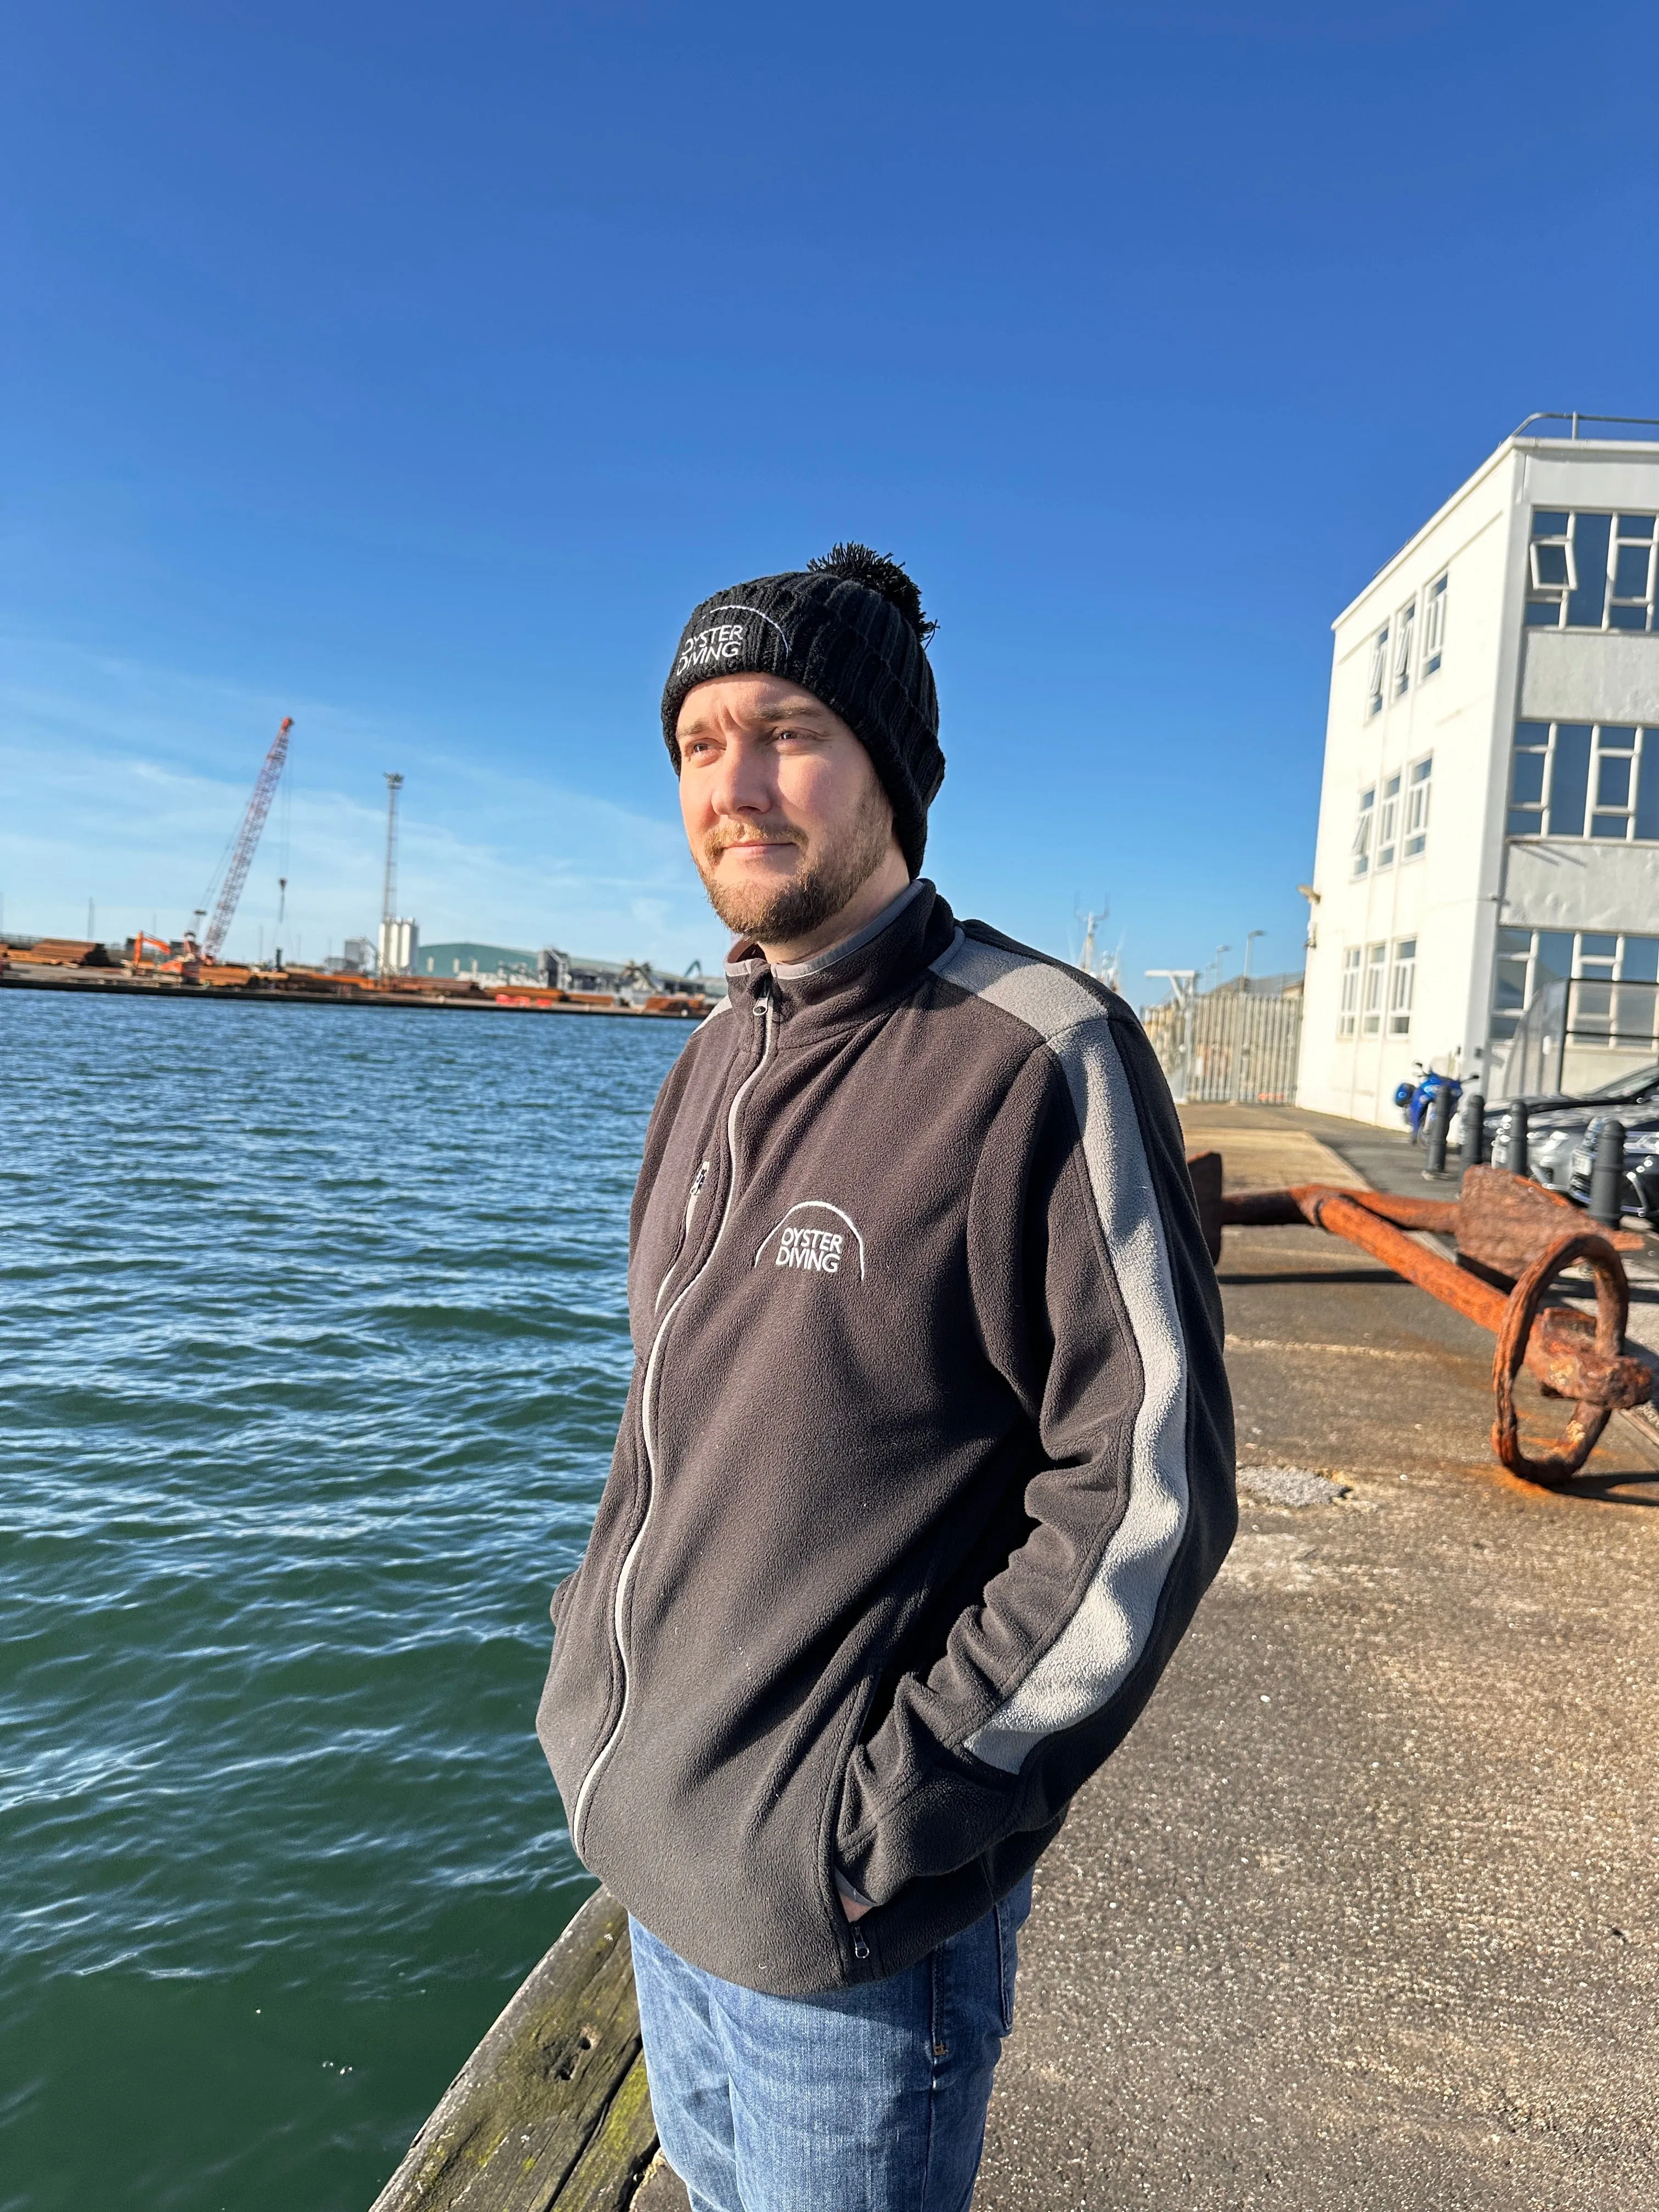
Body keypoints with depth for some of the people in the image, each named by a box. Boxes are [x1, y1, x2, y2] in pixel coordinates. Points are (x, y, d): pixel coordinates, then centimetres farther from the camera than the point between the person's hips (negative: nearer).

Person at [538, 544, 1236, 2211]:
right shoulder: (720, 1057, 4)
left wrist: (905, 1800, -18)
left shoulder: (1041, 1057, -19)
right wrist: (600, 1643, 7)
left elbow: (1149, 1487, -19)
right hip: (646, 1836, 7)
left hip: (844, 1913, -7)